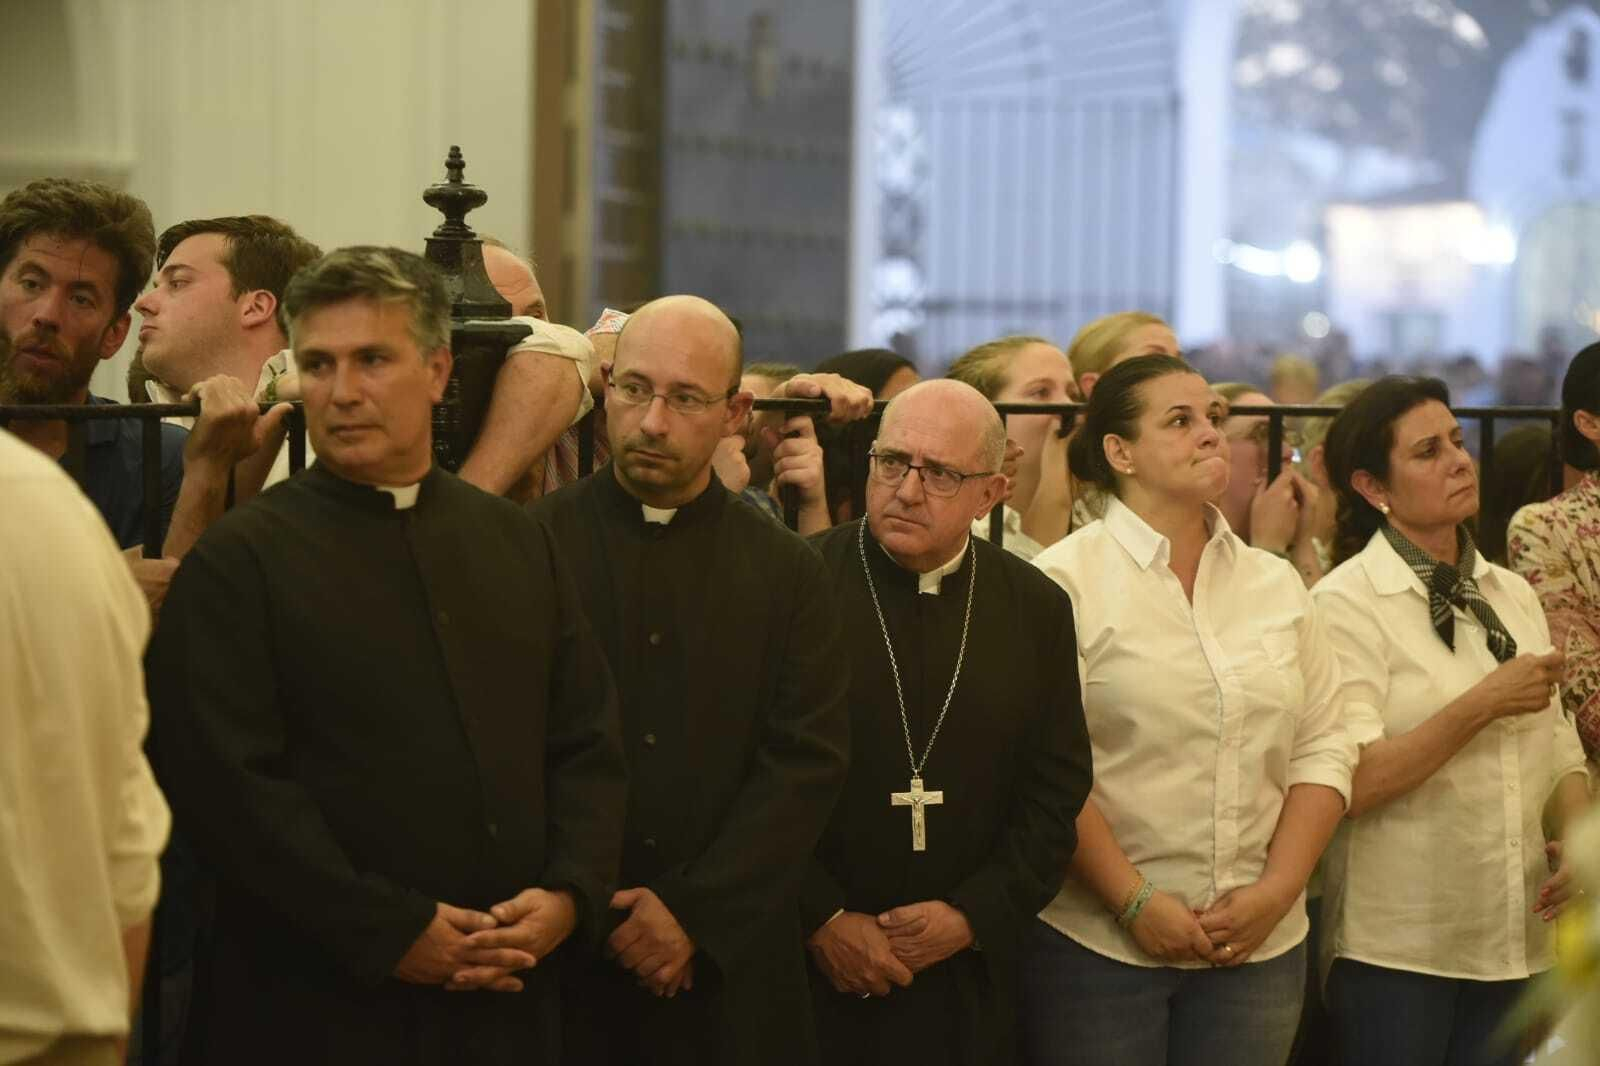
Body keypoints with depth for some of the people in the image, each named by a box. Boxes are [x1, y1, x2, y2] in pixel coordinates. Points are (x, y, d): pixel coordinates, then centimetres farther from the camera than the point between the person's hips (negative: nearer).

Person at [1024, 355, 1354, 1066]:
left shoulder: (1277, 585, 10)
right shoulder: (1066, 580, -5)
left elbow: (1322, 749, 8)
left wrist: (1276, 891, -4)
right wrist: (1136, 902, -13)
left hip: (1258, 946, 4)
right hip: (1098, 945, -4)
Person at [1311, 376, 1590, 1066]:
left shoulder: (1512, 594, 9)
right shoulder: (1346, 603, -10)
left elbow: (1560, 751, 11)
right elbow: (1350, 782, -19)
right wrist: (1486, 704, -19)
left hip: (1518, 937, 6)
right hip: (1396, 948, -5)